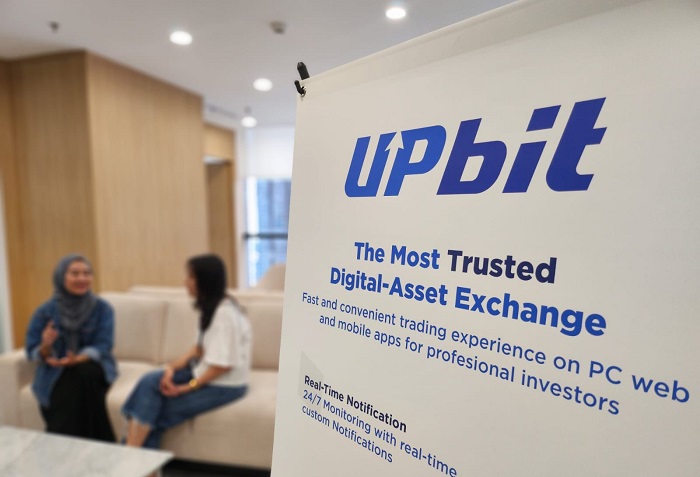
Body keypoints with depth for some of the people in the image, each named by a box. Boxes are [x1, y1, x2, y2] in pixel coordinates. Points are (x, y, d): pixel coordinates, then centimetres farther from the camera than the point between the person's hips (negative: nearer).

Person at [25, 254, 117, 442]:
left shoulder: (102, 308, -5)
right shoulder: (45, 311, -5)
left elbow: (103, 346, -12)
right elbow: (33, 353, -3)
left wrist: (78, 359, -32)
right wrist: (46, 346, -27)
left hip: (92, 368, 0)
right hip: (56, 373, 0)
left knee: (85, 373, -33)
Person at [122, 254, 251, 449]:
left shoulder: (226, 314, -24)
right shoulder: (209, 307, 6)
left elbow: (224, 365, -23)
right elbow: (201, 348, 9)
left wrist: (188, 387, -17)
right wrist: (173, 366, -5)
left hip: (225, 384, -8)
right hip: (205, 372, 8)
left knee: (157, 411, -11)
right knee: (150, 382, -9)